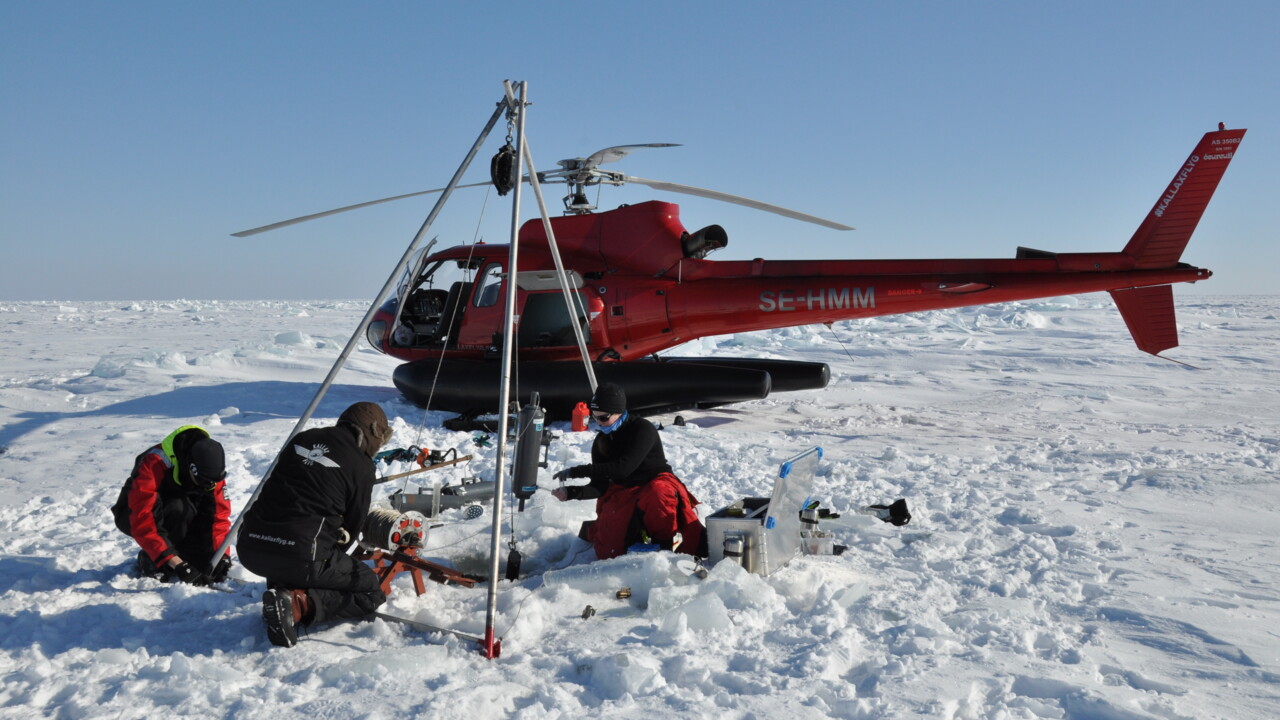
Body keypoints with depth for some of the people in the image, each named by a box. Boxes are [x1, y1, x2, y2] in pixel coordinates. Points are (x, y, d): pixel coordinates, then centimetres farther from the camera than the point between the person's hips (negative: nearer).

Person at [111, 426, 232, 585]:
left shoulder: (210, 468, -17)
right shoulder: (154, 463, -35)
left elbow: (220, 514, -14)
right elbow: (142, 523, -39)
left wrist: (222, 555, -29)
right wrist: (177, 564, -45)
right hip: (132, 516, -5)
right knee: (178, 508, -35)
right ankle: (149, 560, -17)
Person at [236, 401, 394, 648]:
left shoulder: (301, 439, 16)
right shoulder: (361, 467, 0)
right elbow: (353, 525, 7)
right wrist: (334, 559, 29)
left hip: (249, 550, 7)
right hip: (301, 557, -6)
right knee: (370, 591, 10)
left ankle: (281, 589, 9)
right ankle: (298, 604, -12)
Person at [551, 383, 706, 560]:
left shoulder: (643, 429, -13)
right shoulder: (601, 443, 7)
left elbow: (623, 467, -25)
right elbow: (600, 486, 3)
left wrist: (577, 471, -25)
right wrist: (571, 492, -17)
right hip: (622, 494, 4)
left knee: (659, 495, -42)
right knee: (608, 551, -19)